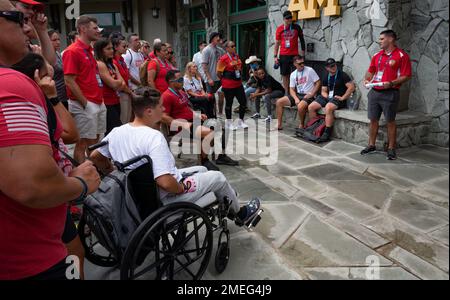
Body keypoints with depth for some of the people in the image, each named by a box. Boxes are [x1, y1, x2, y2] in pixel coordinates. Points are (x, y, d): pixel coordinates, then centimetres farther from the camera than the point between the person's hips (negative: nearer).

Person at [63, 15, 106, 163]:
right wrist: (85, 104, -16)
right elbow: (70, 82, -16)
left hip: (99, 103, 9)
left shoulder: (89, 51, 16)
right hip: (85, 106, -9)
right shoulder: (72, 51, -11)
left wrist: (100, 98, 13)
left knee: (94, 141, 17)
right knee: (83, 142, -1)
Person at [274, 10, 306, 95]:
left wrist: (303, 52, 7)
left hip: (294, 55, -1)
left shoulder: (296, 27, 4)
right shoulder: (280, 29, 5)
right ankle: (286, 93, 10)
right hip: (283, 55, 1)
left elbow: (301, 39, 11)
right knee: (285, 75, 3)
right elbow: (277, 43, 7)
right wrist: (275, 56, 0)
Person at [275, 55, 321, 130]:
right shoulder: (293, 74, 8)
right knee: (279, 102, -4)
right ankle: (279, 125, -1)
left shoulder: (310, 70, -6)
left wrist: (311, 94, -15)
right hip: (298, 95, 6)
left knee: (300, 106, -37)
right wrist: (296, 98, -12)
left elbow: (318, 83, -6)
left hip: (308, 96, -6)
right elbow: (292, 89, 7)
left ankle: (302, 125, -11)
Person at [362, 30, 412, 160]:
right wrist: (367, 79, 1)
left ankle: (391, 149, 10)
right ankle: (371, 145, 20)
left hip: (390, 93, -5)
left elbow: (406, 75, -9)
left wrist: (391, 83, -21)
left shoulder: (402, 55, -5)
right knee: (373, 120, 9)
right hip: (374, 92, 6)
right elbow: (371, 71, 21)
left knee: (390, 121, 1)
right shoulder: (377, 55, 13)